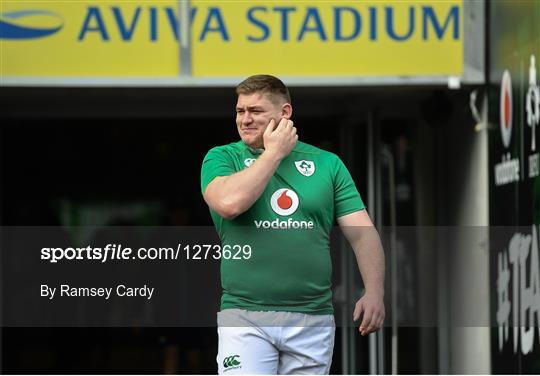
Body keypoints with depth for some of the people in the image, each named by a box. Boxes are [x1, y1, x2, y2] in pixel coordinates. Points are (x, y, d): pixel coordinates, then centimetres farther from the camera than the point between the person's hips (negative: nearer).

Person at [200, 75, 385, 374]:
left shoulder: (327, 164, 10)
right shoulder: (221, 158, 5)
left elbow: (362, 231, 5)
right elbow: (229, 203, -17)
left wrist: (374, 292, -11)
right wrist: (274, 153, -6)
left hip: (313, 320, 2)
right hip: (245, 315, -2)